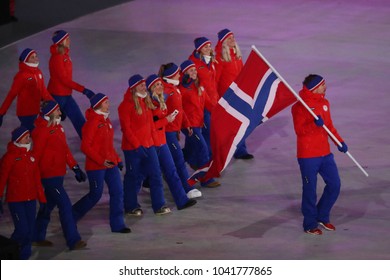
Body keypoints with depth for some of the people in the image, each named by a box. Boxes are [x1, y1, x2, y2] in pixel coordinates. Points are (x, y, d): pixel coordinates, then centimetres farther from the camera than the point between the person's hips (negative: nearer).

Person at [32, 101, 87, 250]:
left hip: (58, 174, 9)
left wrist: (75, 168, 15)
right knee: (65, 205, -10)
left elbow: (65, 149, 17)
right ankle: (73, 241, -8)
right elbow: (36, 154, -17)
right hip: (49, 175, -9)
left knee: (48, 205, 17)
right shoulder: (42, 130, -17)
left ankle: (37, 238, 28)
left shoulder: (57, 128, 11)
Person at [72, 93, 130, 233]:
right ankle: (71, 217, 19)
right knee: (95, 194, 1)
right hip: (96, 166, -8)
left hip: (110, 164, 8)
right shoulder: (92, 123, -16)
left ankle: (117, 224, 7)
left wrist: (117, 159, 14)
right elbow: (85, 147, -19)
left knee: (117, 191, 1)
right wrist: (101, 161, -23)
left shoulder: (106, 121, 11)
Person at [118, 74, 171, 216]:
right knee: (133, 177, 4)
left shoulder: (146, 101, 10)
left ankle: (159, 205, 9)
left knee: (155, 174, 4)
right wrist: (136, 144, -16)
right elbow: (126, 128, -15)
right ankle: (131, 207, 18)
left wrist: (153, 138, 10)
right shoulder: (126, 105, -13)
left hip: (148, 145, 7)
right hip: (132, 147, -7)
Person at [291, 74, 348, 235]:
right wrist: (314, 124, -34)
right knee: (310, 190, 1)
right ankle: (310, 225, 15)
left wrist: (339, 141, 5)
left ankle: (322, 216, 27)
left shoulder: (324, 103, 10)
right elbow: (299, 130, -18)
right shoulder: (299, 106, -13)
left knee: (334, 185, 8)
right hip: (307, 156, -7)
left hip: (325, 153, 7)